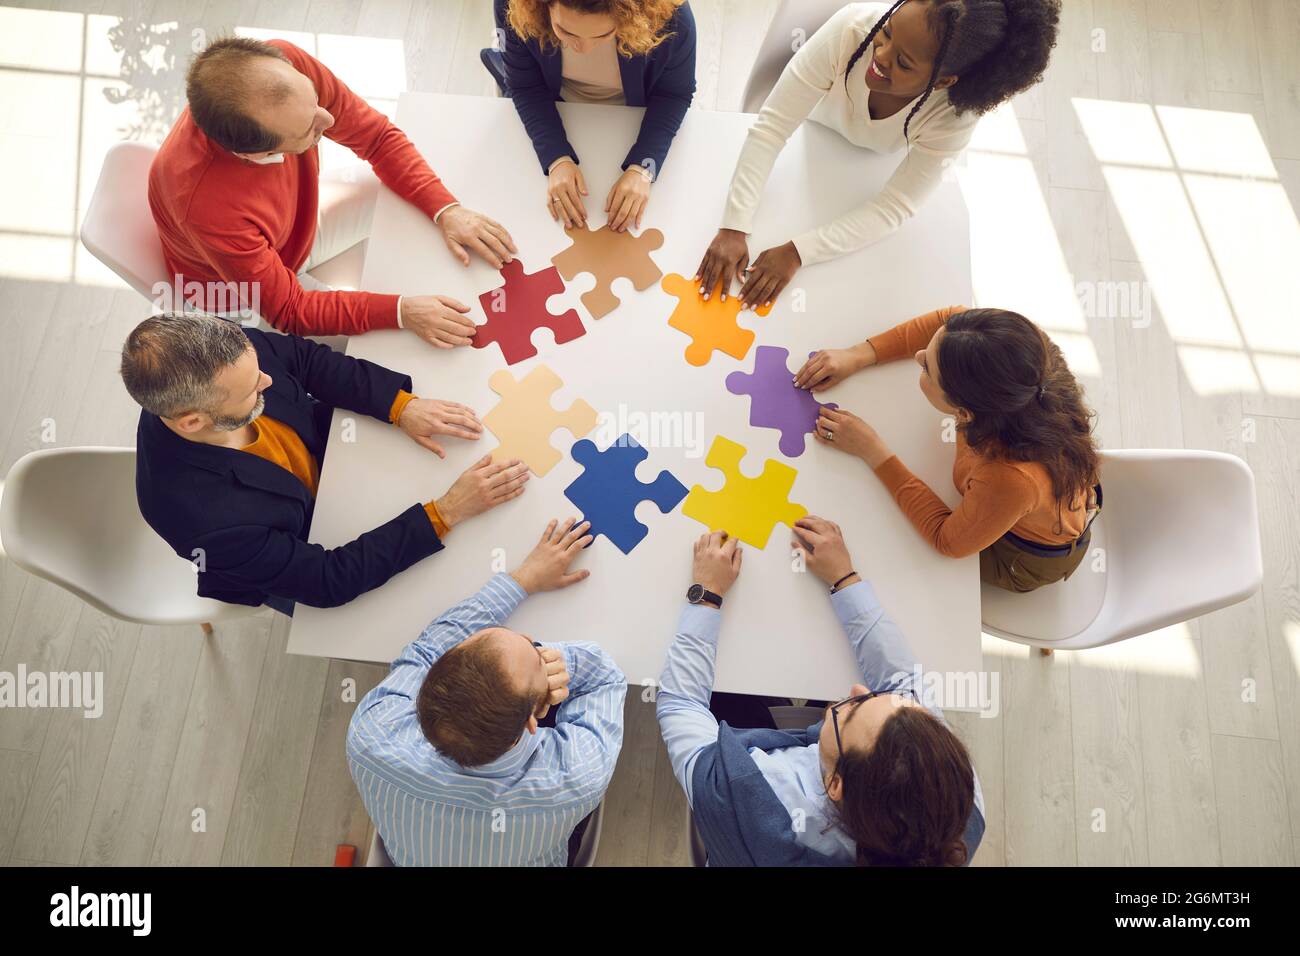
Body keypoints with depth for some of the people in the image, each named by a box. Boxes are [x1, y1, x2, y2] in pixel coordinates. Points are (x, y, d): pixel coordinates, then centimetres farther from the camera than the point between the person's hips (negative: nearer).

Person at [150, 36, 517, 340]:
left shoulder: (283, 68, -32)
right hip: (245, 291, -5)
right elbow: (288, 308, -30)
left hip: (301, 219, 6)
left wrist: (447, 209, -26)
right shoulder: (208, 204, -43)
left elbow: (377, 136, -15)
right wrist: (401, 311, -36)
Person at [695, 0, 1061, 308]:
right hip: (817, 132, 1)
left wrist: (796, 252, -49)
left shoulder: (955, 116, -40)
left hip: (882, 166, 0)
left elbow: (894, 207, -37)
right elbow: (770, 127, -41)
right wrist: (734, 228, -49)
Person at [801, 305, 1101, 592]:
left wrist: (872, 451, -28)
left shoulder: (1011, 480, -49)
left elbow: (947, 540, -28)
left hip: (1029, 559, -5)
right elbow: (950, 318, -13)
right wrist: (859, 355, -23)